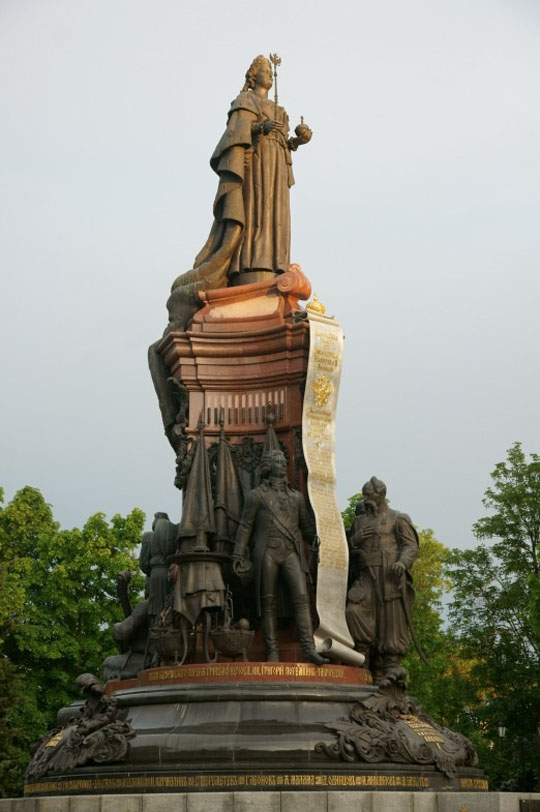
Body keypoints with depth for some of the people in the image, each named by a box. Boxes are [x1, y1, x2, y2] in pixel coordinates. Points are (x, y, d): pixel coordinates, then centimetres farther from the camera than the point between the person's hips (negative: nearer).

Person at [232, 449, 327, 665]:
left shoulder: (296, 496, 19)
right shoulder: (256, 495, 9)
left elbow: (306, 526, 24)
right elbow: (245, 526, 7)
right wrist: (238, 554, 0)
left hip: (291, 553, 2)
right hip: (267, 554, -2)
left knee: (301, 597, -12)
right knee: (268, 603, -2)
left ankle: (309, 649, -19)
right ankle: (272, 651, 3)